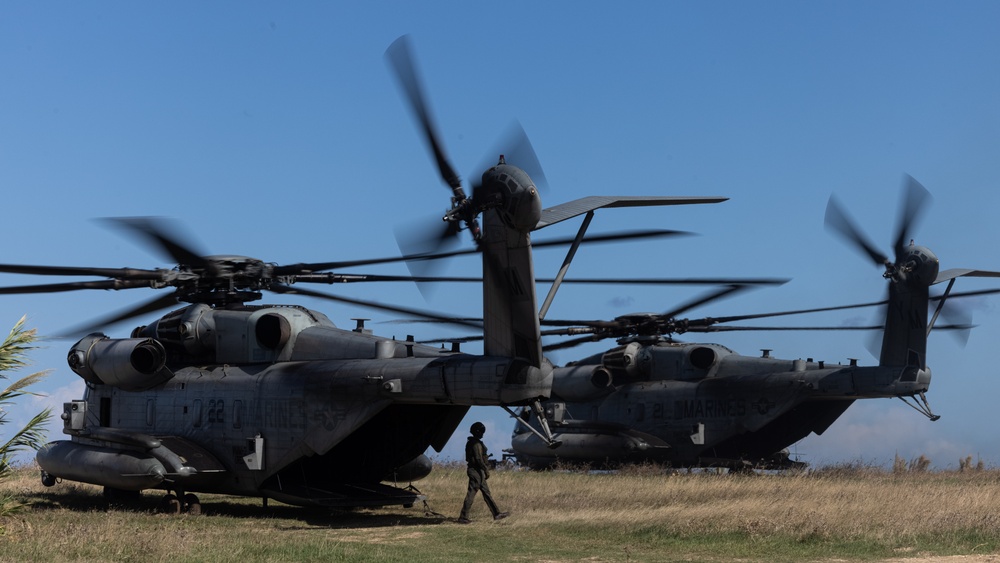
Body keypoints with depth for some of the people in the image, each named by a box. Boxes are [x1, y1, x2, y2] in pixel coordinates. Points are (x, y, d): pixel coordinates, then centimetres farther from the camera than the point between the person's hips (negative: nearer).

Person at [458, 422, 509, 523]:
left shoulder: (471, 442, 14)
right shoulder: (476, 444, -16)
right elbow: (478, 459, -22)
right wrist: (486, 469, -16)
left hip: (476, 471, 11)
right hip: (477, 471, -11)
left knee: (486, 492, 13)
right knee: (471, 494, -7)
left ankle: (497, 514, 18)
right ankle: (463, 517, -4)